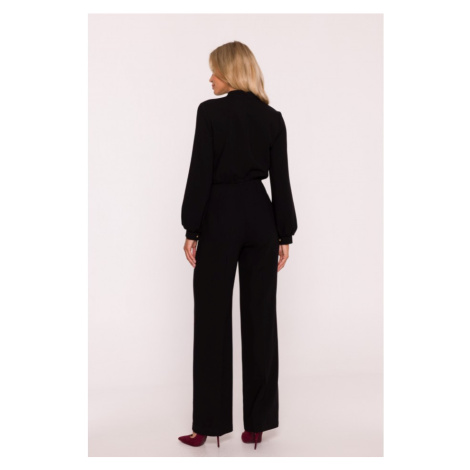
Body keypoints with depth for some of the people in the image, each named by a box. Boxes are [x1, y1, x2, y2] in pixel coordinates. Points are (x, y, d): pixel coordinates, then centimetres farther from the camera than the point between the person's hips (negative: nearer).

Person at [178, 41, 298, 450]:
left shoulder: (210, 112, -7)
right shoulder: (273, 118, 5)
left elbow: (200, 174, -10)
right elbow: (280, 180, 3)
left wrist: (191, 231, -4)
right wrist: (284, 235, 8)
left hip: (220, 218, -4)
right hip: (260, 219, 4)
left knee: (212, 321, 4)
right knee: (260, 319, 8)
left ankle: (211, 424, 11)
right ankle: (258, 424, 16)